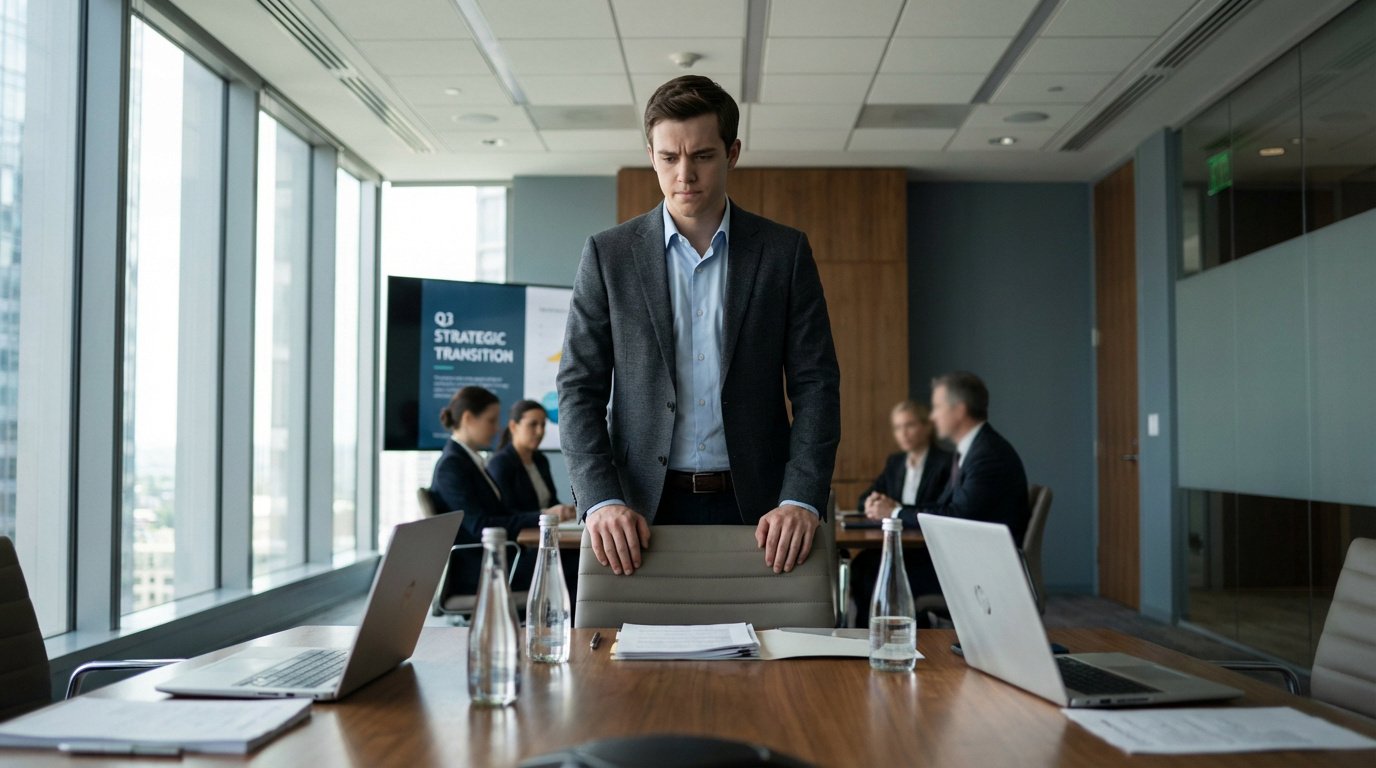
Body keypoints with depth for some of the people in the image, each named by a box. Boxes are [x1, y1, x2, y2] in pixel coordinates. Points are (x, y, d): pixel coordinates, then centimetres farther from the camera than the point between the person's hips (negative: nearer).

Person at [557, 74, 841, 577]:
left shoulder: (785, 252, 4)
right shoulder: (608, 254, 5)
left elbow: (815, 384, 1)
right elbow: (580, 388, 2)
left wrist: (801, 500, -12)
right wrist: (601, 501, -12)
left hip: (756, 511, 0)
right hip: (644, 511, 0)